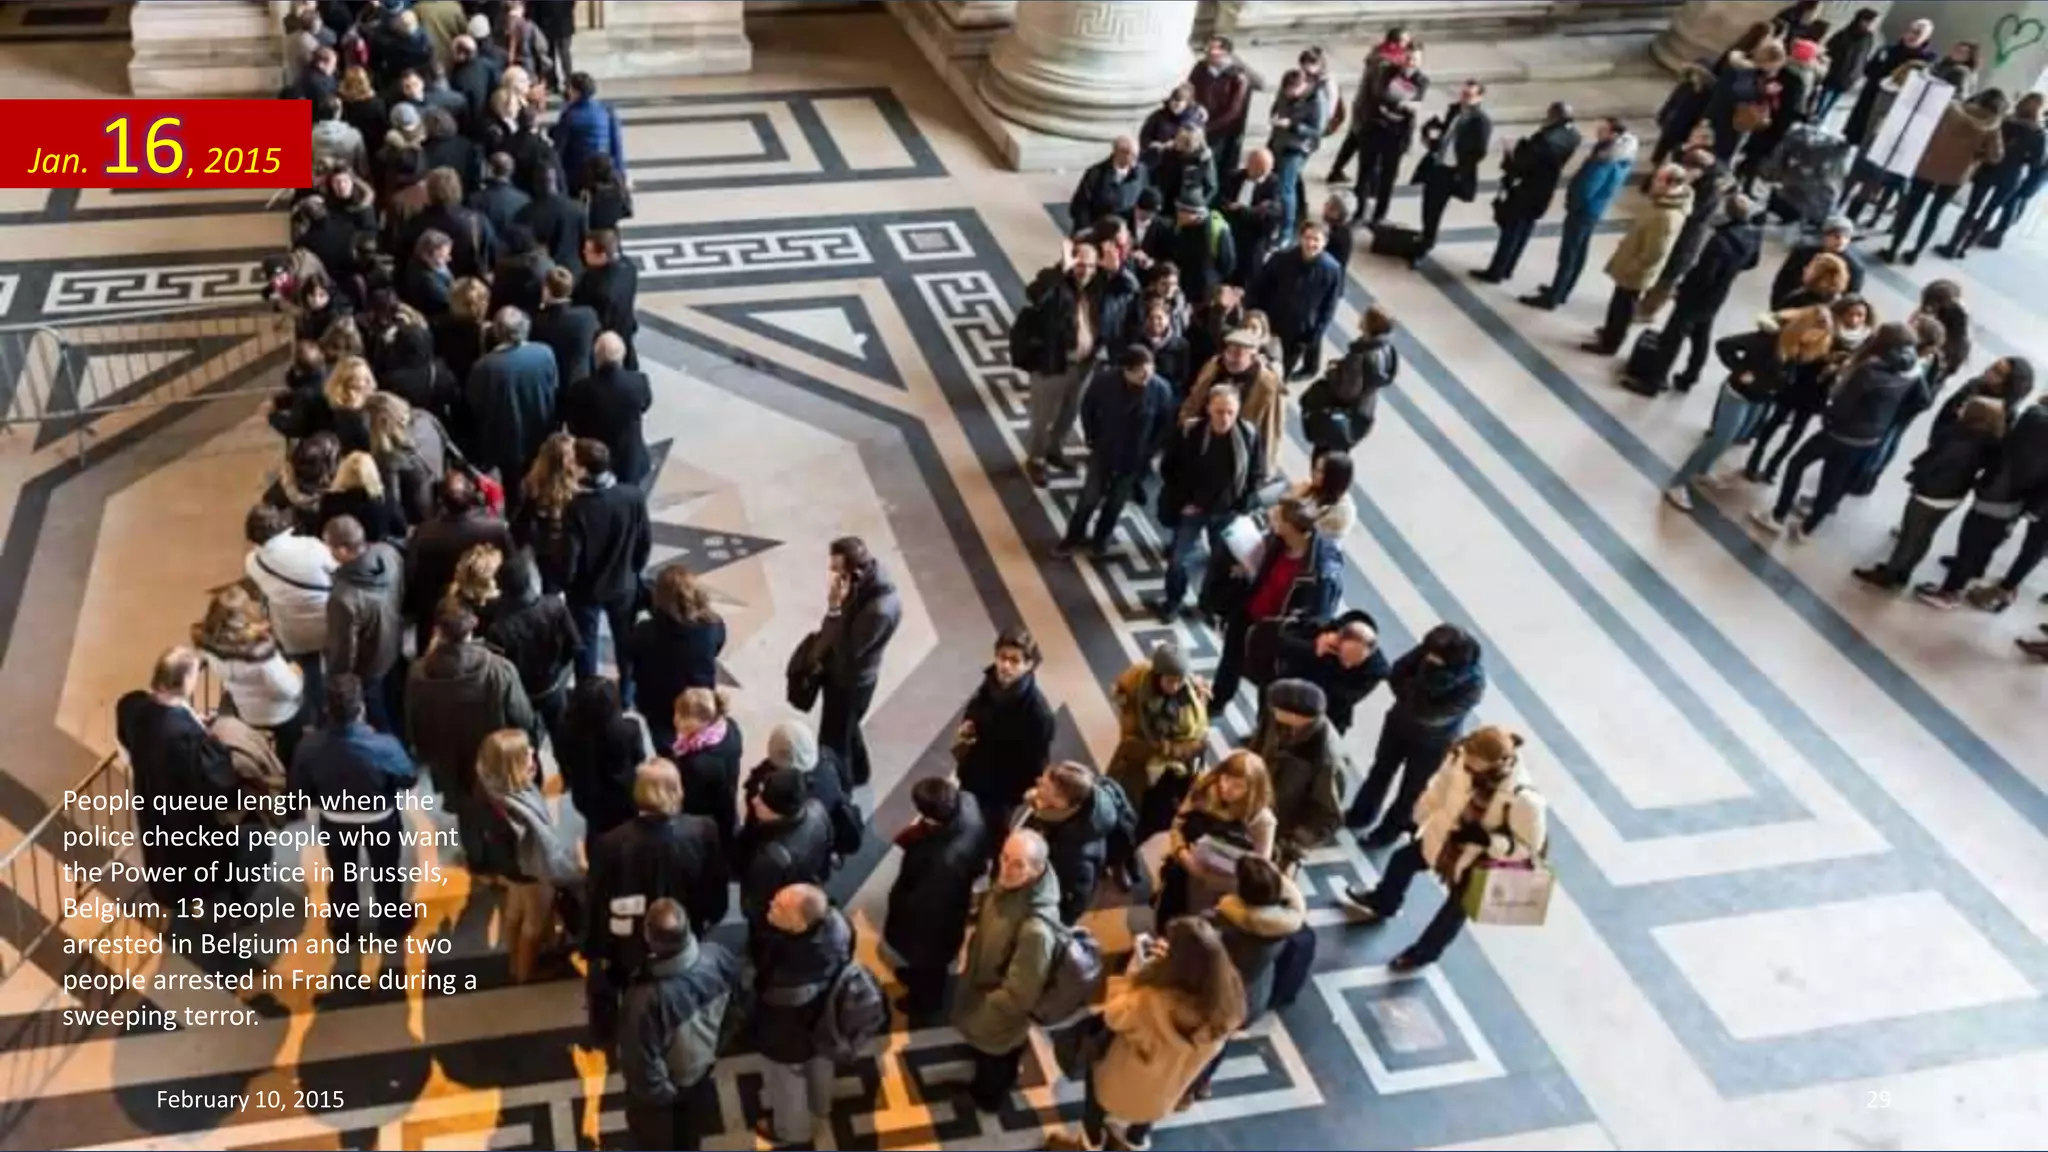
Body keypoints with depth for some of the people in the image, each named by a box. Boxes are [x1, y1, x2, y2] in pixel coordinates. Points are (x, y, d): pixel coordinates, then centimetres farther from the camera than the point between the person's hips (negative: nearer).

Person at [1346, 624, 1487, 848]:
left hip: (1431, 743, -4)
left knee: (1411, 789, 18)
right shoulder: (1431, 650, -25)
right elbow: (1395, 676, -17)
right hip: (1400, 721, 4)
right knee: (1381, 769, 25)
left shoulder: (1473, 684, -36)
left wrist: (1408, 690, -33)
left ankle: (1388, 831, 45)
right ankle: (1362, 813, 51)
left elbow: (1428, 713, -36)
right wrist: (1412, 696, -29)